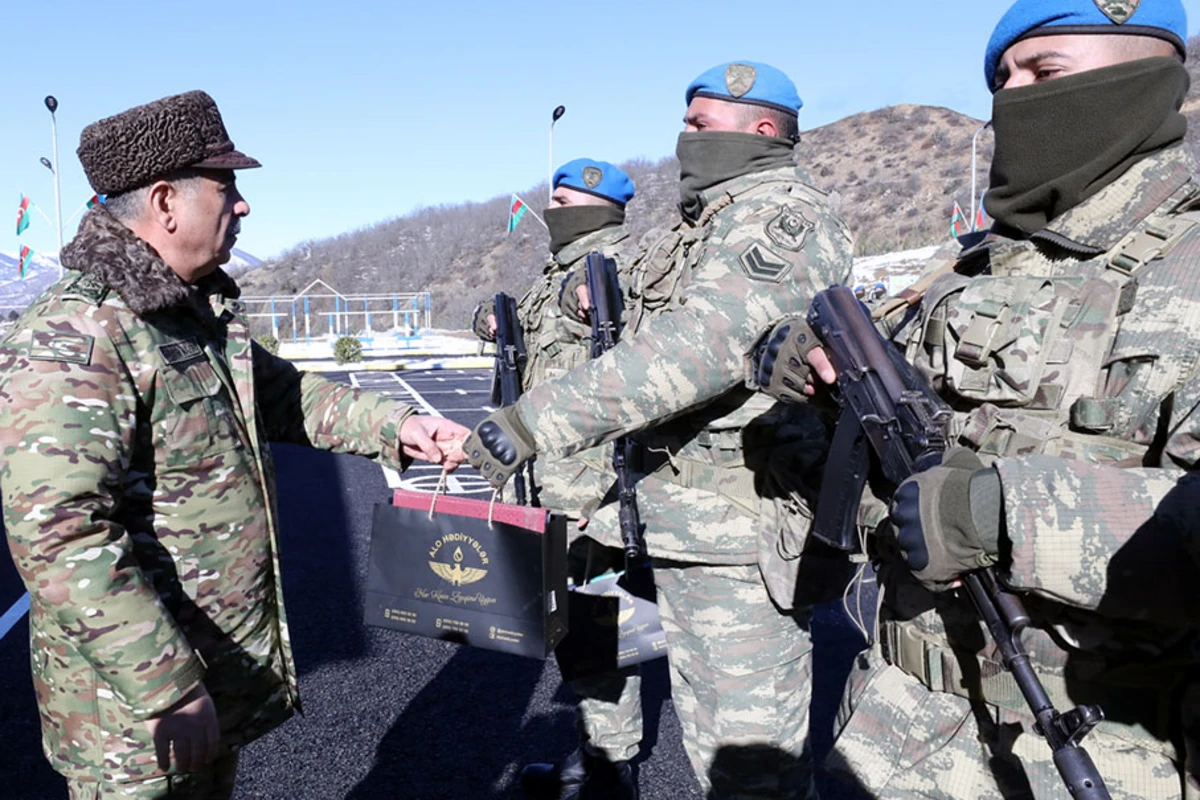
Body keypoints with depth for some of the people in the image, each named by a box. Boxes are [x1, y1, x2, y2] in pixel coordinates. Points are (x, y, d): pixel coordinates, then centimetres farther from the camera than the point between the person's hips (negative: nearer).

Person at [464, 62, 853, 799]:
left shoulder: (784, 215, -14)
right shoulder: (708, 222, 18)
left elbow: (691, 349, -28)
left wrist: (532, 423, -30)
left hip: (745, 528, -10)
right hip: (680, 524, 10)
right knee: (707, 732, 20)